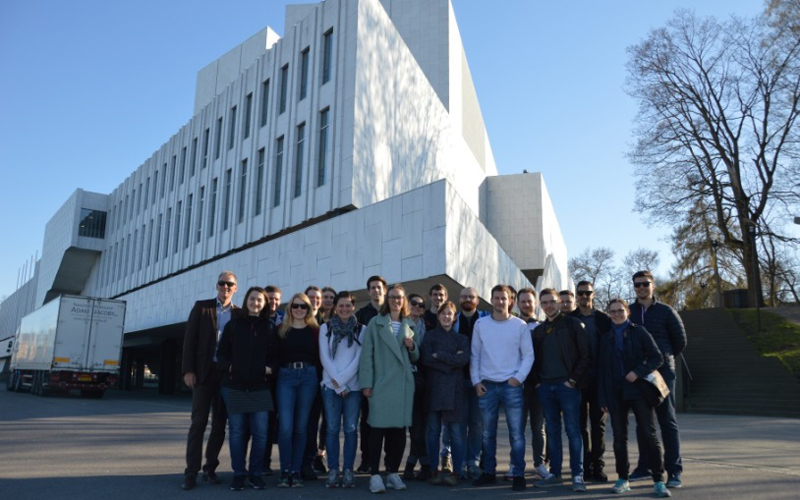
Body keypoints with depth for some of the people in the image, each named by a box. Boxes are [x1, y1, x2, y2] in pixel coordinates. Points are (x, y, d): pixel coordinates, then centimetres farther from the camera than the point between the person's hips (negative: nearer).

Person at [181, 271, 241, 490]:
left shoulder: (240, 314, 7)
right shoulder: (201, 307, 5)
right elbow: (190, 339, 0)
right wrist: (188, 370, -8)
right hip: (204, 372, -2)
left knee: (220, 424, 7)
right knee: (199, 422, -3)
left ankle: (210, 468, 18)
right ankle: (191, 472, 1)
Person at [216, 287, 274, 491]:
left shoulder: (269, 327, 5)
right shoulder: (233, 325, 7)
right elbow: (221, 352, 8)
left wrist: (270, 368, -8)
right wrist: (228, 366, -8)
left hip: (260, 387, 0)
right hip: (234, 386, 0)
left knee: (260, 432, 0)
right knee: (237, 431, 4)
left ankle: (256, 473, 12)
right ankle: (238, 474, 14)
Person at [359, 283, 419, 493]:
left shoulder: (409, 326, 15)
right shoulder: (376, 323, 2)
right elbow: (367, 354, -4)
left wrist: (412, 347, -2)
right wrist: (366, 383, -11)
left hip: (404, 385, 4)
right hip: (381, 384, -4)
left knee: (399, 430, 7)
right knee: (378, 429, -4)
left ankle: (393, 473, 18)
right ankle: (375, 475, 4)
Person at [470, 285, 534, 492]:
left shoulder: (520, 325, 1)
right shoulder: (480, 324, 5)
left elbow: (528, 355, 2)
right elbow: (474, 355, 7)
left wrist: (518, 377, -8)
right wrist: (476, 381, 1)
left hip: (511, 385, -2)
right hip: (486, 385, 2)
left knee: (516, 433, -2)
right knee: (487, 433, 9)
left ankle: (519, 474, 8)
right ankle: (489, 472, 21)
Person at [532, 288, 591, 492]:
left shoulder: (573, 325, -1)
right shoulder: (539, 330, 14)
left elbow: (585, 355, -6)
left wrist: (574, 379, -10)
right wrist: (537, 381, 7)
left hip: (567, 385, -5)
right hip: (545, 387, 5)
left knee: (573, 430, -2)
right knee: (552, 430, 9)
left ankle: (578, 475, 4)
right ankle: (555, 472, 17)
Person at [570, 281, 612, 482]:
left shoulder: (604, 319, 5)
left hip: (598, 378, 1)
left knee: (598, 423, 5)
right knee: (581, 423, 4)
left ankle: (598, 466, 12)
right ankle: (586, 466, 12)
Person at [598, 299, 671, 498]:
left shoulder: (639, 332, 3)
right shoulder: (606, 338, 12)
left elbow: (657, 358, -3)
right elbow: (603, 370, 11)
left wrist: (638, 372, -18)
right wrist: (603, 398, 6)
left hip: (639, 390, -3)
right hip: (616, 394, 3)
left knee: (649, 434, -5)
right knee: (619, 437, 6)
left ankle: (659, 480, 2)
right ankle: (623, 478, 15)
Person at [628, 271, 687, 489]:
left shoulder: (665, 311, 1)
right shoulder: (628, 312, 7)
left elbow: (680, 340, 7)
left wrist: (664, 358, 12)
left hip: (661, 372, -3)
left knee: (668, 421, -1)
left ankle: (674, 471, 2)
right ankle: (644, 466, 18)